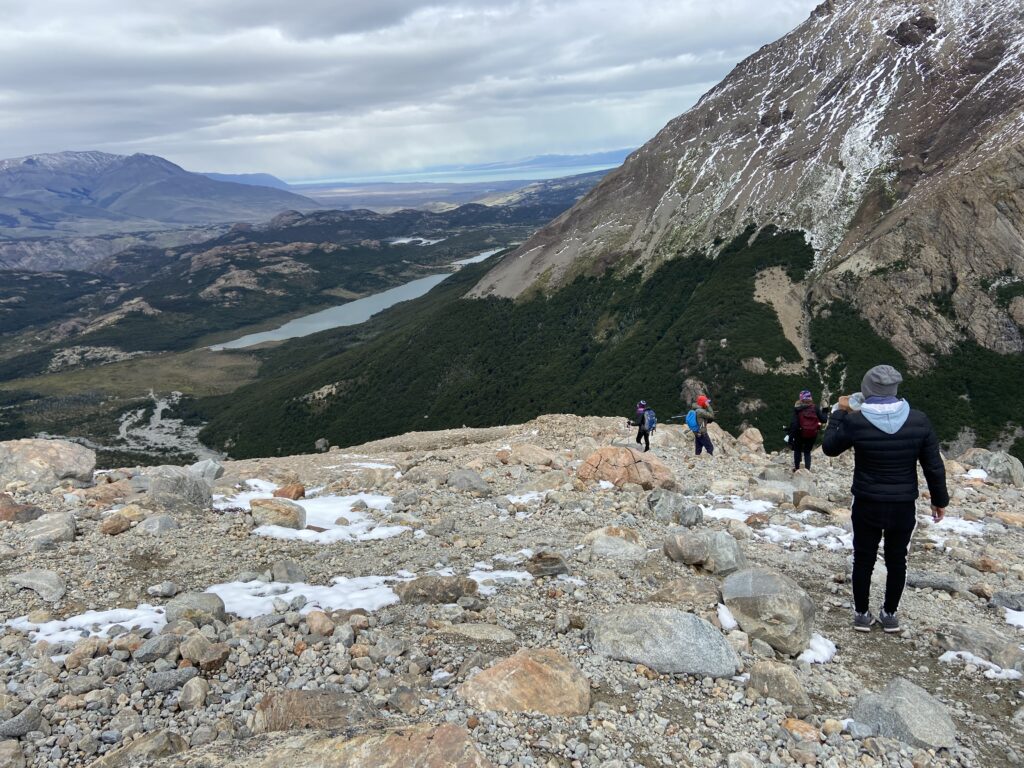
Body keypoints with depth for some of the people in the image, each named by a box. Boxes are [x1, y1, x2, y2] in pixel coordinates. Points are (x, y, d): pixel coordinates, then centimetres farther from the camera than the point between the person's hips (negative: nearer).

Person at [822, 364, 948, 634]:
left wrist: (839, 412, 11)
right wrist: (939, 500, 10)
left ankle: (862, 614, 24)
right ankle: (890, 614, 29)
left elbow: (829, 447, 3)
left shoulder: (855, 421, -15)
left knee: (864, 560, 13)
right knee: (897, 561, 16)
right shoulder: (919, 420, -9)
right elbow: (934, 466, -3)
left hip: (867, 506, -1)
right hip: (904, 507, 2)